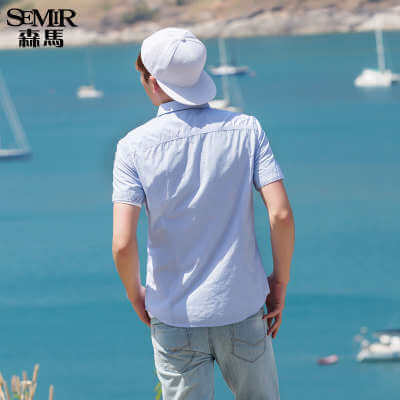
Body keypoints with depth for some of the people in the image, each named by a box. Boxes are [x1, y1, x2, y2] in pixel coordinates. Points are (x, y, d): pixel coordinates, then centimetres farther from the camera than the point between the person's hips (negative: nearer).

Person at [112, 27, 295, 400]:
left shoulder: (134, 146, -10)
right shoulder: (246, 129, -5)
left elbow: (122, 243, -16)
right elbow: (281, 214, -12)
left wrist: (135, 294, 3)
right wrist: (280, 282, 3)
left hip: (175, 317, -1)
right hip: (241, 310, 1)